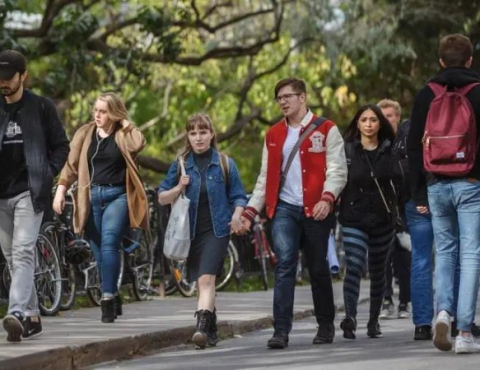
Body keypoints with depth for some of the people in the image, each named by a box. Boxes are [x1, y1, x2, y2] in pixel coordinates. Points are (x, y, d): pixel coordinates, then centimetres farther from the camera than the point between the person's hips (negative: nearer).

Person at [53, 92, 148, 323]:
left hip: (117, 196, -4)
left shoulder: (123, 135, 2)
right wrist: (61, 190, -3)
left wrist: (125, 123, -7)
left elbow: (138, 144, -20)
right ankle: (113, 298, 22)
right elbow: (71, 164, 8)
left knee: (109, 243, -20)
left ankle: (107, 299, -19)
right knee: (99, 251, 7)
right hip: (91, 197, 4)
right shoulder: (85, 134, 10)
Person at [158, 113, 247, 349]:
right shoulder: (180, 164, 7)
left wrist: (237, 215, -14)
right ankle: (211, 331, 24)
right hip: (190, 231, 3)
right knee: (201, 283, 10)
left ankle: (202, 327, -31)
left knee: (206, 279, -20)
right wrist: (179, 188, -10)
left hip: (216, 230, -3)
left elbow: (238, 196, 6)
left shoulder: (225, 164, 3)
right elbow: (162, 198, 9)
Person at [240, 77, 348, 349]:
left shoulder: (326, 130, 1)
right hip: (285, 208, 2)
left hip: (315, 210, -2)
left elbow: (337, 170, -5)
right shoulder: (274, 135, 14)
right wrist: (251, 211, 7)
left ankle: (326, 326, 23)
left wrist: (327, 198, -22)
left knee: (318, 269, 7)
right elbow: (266, 177, 17)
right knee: (285, 264, -11)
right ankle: (281, 330, -15)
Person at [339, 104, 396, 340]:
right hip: (354, 219, -3)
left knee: (378, 272, 11)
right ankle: (350, 317, -31)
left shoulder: (389, 150, 5)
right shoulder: (347, 150, 1)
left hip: (383, 219, 3)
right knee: (354, 267, -19)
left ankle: (374, 321, 23)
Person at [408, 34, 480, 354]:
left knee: (445, 251, 16)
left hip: (437, 184, 3)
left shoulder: (426, 95, 6)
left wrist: (419, 194, 10)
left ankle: (444, 311, -7)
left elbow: (414, 147, 6)